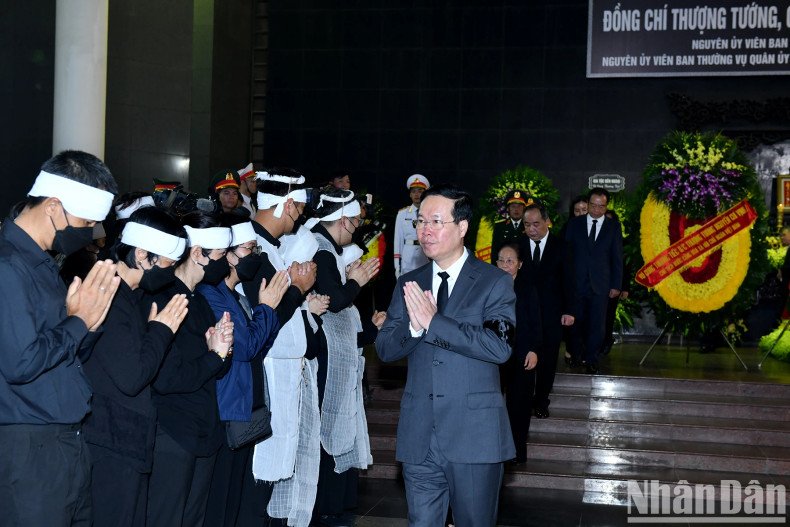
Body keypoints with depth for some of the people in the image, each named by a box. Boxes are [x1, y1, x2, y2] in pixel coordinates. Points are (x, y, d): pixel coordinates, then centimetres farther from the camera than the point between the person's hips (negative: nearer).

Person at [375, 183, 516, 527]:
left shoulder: (495, 283, -4)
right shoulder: (408, 285, 10)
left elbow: (500, 347, -17)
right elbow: (384, 349, 5)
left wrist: (433, 321, -20)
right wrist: (413, 326, -17)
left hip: (475, 436, -3)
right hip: (419, 435, 4)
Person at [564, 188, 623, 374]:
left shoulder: (614, 227, 5)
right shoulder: (575, 223, 6)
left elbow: (617, 258, 5)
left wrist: (616, 285, 0)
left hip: (600, 285, 0)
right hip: (576, 282, 0)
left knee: (597, 325, 1)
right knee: (575, 322, 7)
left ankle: (591, 361, 12)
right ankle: (574, 355, 23)